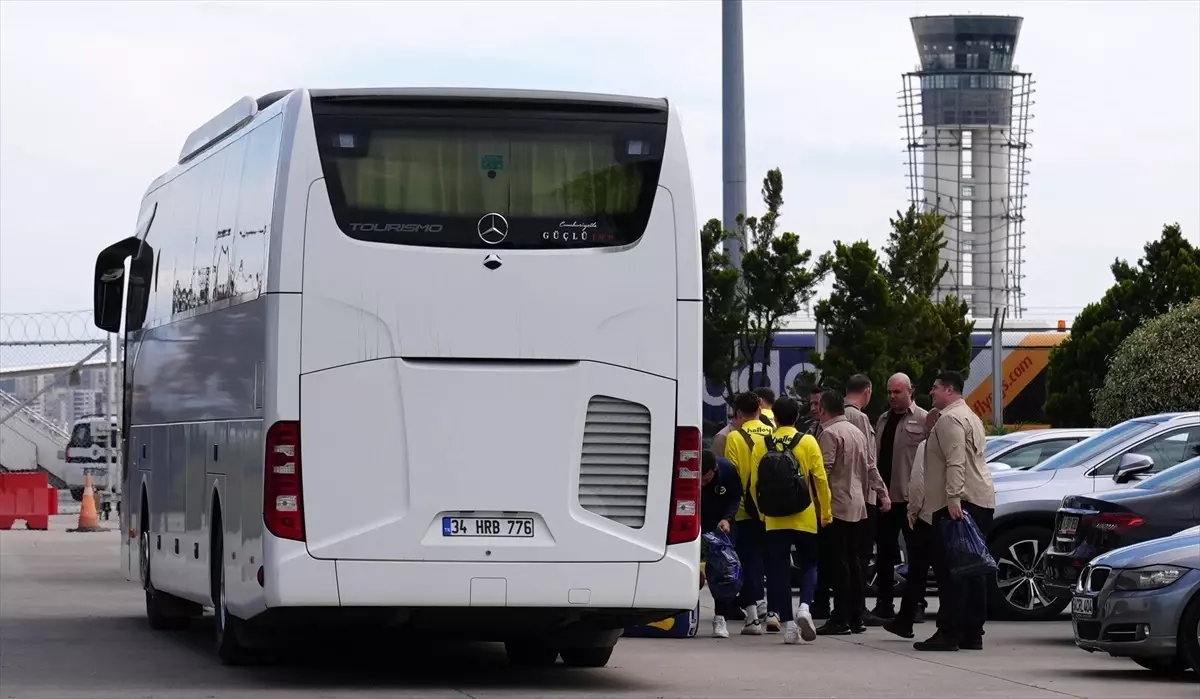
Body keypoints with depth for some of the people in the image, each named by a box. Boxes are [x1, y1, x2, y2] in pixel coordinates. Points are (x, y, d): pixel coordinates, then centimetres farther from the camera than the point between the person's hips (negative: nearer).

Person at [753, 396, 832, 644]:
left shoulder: (764, 444, 0)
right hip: (805, 517, -1)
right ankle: (804, 607, -11)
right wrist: (826, 512, 4)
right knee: (808, 565, 13)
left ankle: (788, 623, 3)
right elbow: (820, 479, -6)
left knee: (780, 570, 7)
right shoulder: (807, 442, -4)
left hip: (774, 519, 1)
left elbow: (755, 483, 1)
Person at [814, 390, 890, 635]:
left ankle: (840, 619, -9)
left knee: (839, 563, -8)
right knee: (854, 562, 11)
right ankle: (856, 617, 13)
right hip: (857, 506, 9)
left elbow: (823, 471, -17)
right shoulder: (858, 433, 16)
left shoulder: (829, 434, -11)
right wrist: (882, 493, 22)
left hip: (837, 505, -9)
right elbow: (870, 468, 18)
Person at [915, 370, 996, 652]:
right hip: (982, 501, 10)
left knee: (950, 570, -10)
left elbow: (955, 461, -21)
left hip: (957, 504, -10)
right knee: (973, 570, 9)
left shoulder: (949, 419, -10)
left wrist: (953, 498, -27)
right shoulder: (970, 417, 24)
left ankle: (949, 633, -12)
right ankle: (973, 634, 10)